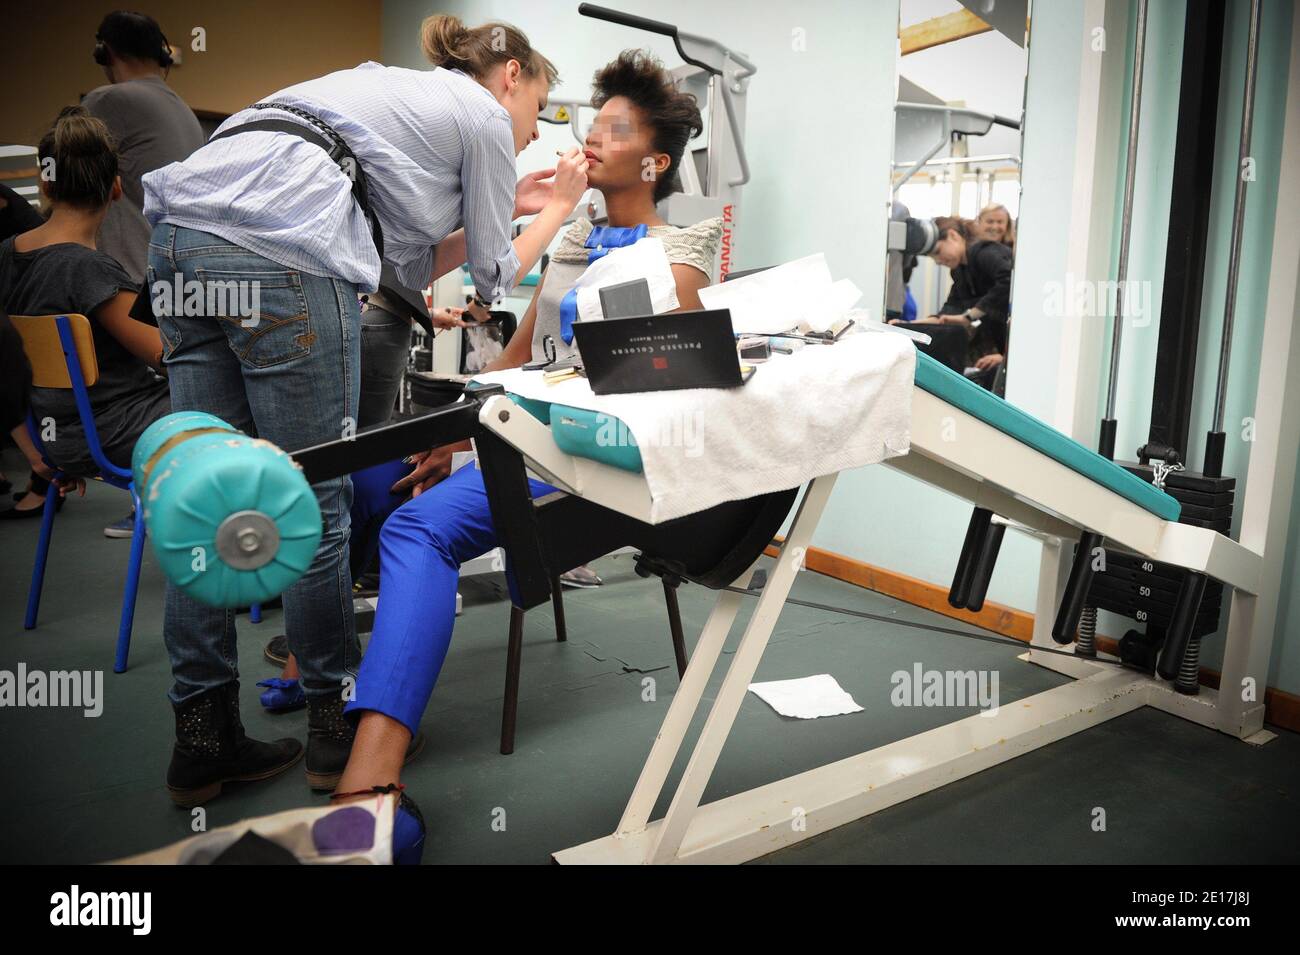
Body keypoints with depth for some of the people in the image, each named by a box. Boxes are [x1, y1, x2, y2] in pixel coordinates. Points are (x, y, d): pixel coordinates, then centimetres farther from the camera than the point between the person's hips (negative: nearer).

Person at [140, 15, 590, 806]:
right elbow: (491, 282, 16)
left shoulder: (404, 93, 34)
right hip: (276, 248, -9)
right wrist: (558, 209, 29)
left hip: (185, 232, 9)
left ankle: (201, 741, 16)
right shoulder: (484, 116, 11)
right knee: (317, 510, 0)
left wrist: (508, 208, 35)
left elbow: (416, 266, 31)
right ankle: (337, 727, 14)